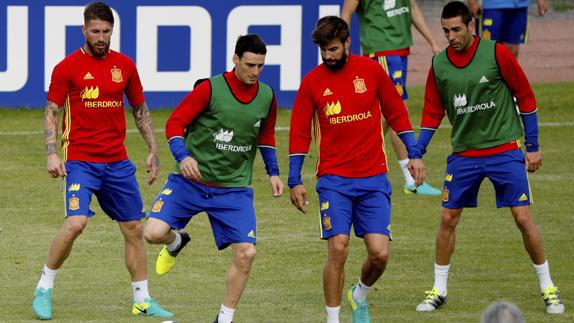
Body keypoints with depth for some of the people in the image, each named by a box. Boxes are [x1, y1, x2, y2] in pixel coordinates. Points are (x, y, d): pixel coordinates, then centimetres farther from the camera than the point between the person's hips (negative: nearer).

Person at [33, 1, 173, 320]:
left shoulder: (125, 65, 7)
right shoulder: (67, 67, -4)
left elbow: (140, 109, 18)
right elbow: (51, 113, -2)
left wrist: (153, 150, 13)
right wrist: (51, 153, -14)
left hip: (117, 161, 5)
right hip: (80, 160, -5)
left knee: (134, 228, 7)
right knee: (75, 222, -22)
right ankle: (44, 288, -5)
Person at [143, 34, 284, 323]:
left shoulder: (266, 96, 1)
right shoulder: (210, 89, -14)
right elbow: (175, 123, -12)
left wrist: (273, 172, 12)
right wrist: (183, 156, -28)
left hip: (234, 188, 3)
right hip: (191, 180, -3)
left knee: (246, 253, -11)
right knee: (154, 232, -18)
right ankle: (176, 243, 22)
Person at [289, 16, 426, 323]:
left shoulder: (370, 70, 0)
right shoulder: (312, 81, -1)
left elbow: (396, 113, 11)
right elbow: (299, 133, 6)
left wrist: (414, 154, 7)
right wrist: (294, 181, 3)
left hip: (373, 180, 1)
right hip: (333, 179, -1)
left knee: (379, 253, -6)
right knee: (338, 250, -13)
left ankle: (359, 296, 26)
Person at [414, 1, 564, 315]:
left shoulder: (496, 53, -10)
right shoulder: (439, 64, 1)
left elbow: (525, 97, -3)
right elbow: (432, 113, 11)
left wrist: (533, 147, -1)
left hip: (505, 150, -3)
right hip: (463, 155, 3)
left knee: (523, 218, -5)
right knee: (448, 219, 1)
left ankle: (548, 288, 7)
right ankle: (438, 291, 15)